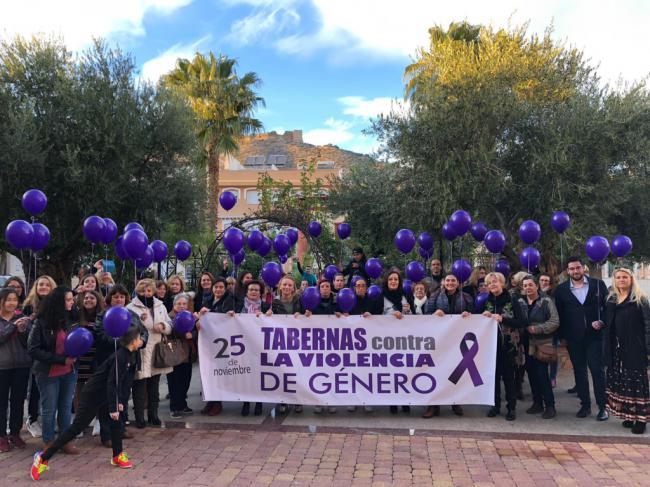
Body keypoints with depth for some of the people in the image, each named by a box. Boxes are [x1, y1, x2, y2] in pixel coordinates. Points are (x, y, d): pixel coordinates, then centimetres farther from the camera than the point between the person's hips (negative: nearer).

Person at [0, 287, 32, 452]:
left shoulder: (22, 318, 7)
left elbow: (29, 343, 1)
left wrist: (22, 330, -16)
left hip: (22, 366, 2)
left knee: (18, 401, 8)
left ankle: (15, 434, 21)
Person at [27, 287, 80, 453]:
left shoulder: (72, 320, -2)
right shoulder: (41, 322, -13)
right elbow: (33, 350, -15)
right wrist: (61, 360, -19)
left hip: (69, 372, 3)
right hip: (48, 373, -3)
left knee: (66, 408, 13)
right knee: (49, 409, 11)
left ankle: (66, 441, 26)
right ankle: (48, 443, 27)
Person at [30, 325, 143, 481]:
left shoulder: (128, 356, 4)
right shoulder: (120, 357, -25)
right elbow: (112, 383, -26)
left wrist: (118, 401, 16)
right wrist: (113, 408, -21)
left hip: (104, 397, 10)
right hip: (92, 396, -10)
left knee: (115, 422, 12)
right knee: (76, 428, -4)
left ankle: (117, 456, 25)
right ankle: (43, 457, 6)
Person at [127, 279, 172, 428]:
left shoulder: (160, 306, 10)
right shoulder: (131, 308, -4)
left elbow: (170, 326, 11)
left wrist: (163, 325, -9)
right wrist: (139, 320, -26)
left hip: (156, 352, 5)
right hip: (139, 353, -4)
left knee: (154, 387, 15)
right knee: (140, 387, 0)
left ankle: (153, 415, 27)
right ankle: (139, 417, 13)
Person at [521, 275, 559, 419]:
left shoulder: (546, 301, -5)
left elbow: (555, 322, -10)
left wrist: (536, 329, -17)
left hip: (542, 344, -5)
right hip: (527, 344, 5)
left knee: (542, 374, -8)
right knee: (531, 373, 10)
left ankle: (550, 405, 5)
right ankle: (537, 403, 23)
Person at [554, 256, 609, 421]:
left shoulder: (598, 284, 0)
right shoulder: (561, 289, 2)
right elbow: (559, 314, 5)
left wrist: (602, 322, -12)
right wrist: (562, 336, 2)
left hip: (594, 335, -2)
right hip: (574, 338, 2)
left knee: (598, 370, -1)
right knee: (579, 372, 9)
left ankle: (602, 406, 10)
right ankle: (585, 405, 19)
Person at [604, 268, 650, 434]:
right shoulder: (611, 299, 12)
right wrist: (607, 349, 7)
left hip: (634, 349, -5)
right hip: (616, 349, 5)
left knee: (637, 382, -3)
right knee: (620, 382, 7)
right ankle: (628, 415, 17)